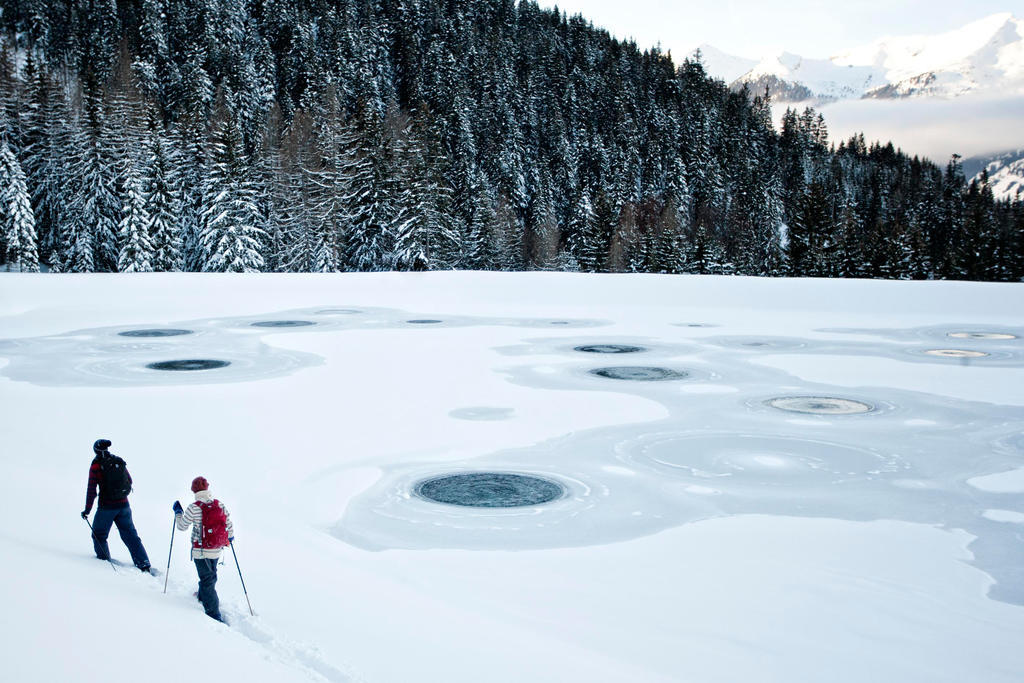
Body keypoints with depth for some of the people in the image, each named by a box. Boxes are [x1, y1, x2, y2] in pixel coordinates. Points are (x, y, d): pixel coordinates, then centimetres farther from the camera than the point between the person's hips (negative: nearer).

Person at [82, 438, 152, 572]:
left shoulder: (96, 465, -10)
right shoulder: (119, 461, 3)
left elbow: (91, 489, -13)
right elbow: (129, 480, 15)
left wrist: (87, 509, -8)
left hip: (107, 506, -5)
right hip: (124, 505, 5)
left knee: (99, 535, 17)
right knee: (130, 535, 10)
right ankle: (144, 565, 5)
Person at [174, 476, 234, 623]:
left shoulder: (194, 508, -18)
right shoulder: (220, 505, -5)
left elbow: (182, 526, -5)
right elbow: (229, 525, 1)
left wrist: (177, 511, 12)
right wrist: (230, 537, 22)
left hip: (201, 551, -5)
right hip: (217, 550, 5)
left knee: (207, 581, 3)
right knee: (210, 575, 28)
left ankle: (214, 615, 0)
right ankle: (203, 596, 54)